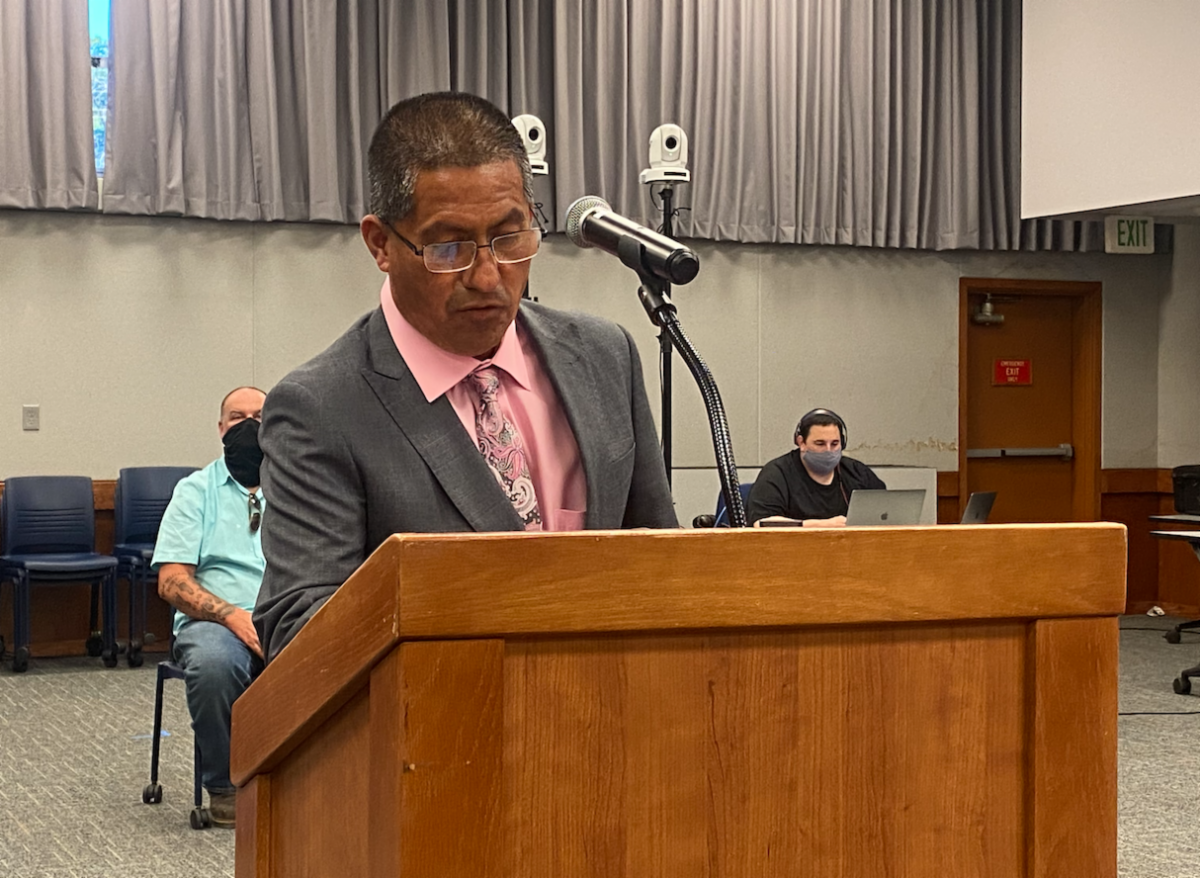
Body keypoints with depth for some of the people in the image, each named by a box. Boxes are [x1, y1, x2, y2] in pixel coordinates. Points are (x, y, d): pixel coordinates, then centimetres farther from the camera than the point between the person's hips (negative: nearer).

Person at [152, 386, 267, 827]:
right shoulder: (196, 491, 13)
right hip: (216, 621, -1)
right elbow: (172, 582, 1)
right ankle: (224, 786, -16)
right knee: (213, 661, -38)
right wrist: (233, 615, -15)